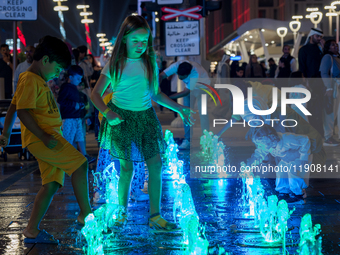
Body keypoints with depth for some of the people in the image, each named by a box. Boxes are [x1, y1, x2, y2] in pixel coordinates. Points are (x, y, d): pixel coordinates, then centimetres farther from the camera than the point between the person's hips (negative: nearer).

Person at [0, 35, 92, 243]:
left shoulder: (39, 81, 20)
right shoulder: (30, 80, -11)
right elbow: (23, 111, -20)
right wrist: (44, 137, -24)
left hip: (47, 136, 10)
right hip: (41, 136, -10)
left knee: (52, 184, 5)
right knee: (80, 163, -15)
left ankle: (32, 230, 6)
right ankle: (86, 213, -10)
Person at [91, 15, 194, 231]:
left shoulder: (151, 63, 5)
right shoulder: (115, 65, -6)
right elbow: (96, 94, -7)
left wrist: (178, 108, 11)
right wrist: (107, 112, -25)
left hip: (146, 116, 4)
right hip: (122, 117, -4)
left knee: (156, 163, -4)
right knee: (127, 167, -3)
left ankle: (155, 216, 1)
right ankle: (122, 215, 15)